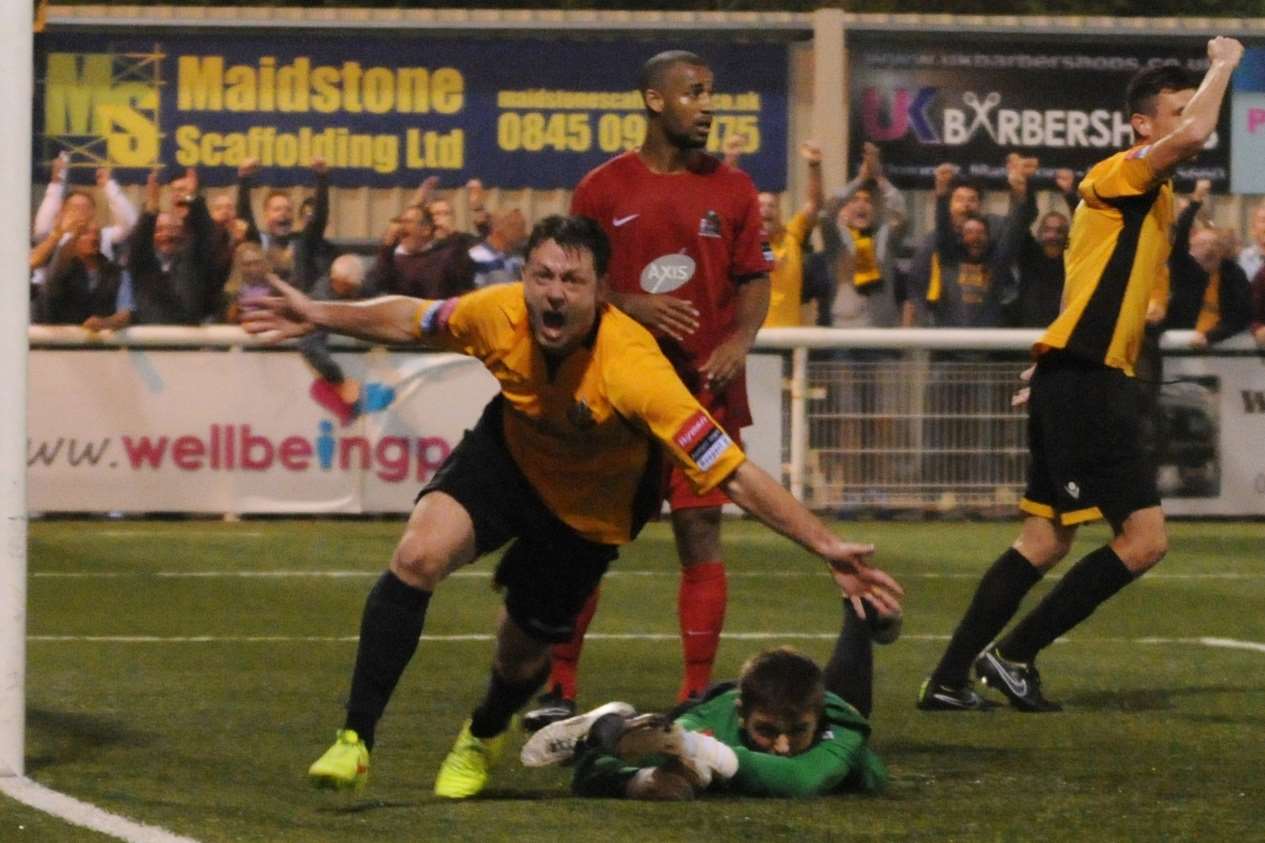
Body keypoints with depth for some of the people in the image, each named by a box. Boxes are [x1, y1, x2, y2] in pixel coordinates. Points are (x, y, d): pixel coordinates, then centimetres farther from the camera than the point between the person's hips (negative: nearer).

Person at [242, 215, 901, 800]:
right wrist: (321, 316, -1)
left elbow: (735, 475, -40)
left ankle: (484, 736, 48)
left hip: (589, 505, -2)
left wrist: (826, 546, -46)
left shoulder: (631, 369, -41)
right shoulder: (499, 314, -28)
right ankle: (355, 740, -13)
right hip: (509, 455, 2)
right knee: (419, 554, -24)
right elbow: (413, 322, -2)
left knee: (522, 653, 9)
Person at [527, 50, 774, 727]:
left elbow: (755, 279, 8)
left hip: (705, 389, 1)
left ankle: (698, 696, 3)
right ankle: (558, 689, 9)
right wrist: (633, 306, -14)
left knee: (700, 533, -2)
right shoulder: (603, 189, 3)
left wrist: (739, 339, -10)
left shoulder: (732, 189, 7)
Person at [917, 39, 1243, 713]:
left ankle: (949, 680, 11)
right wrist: (1222, 65, -13)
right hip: (1083, 381, -10)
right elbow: (1194, 133, -29)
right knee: (1145, 538, -11)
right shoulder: (1119, 176, -10)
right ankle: (1012, 654, -4)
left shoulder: (1153, 196, 20)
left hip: (1083, 380, 10)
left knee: (1045, 542, 10)